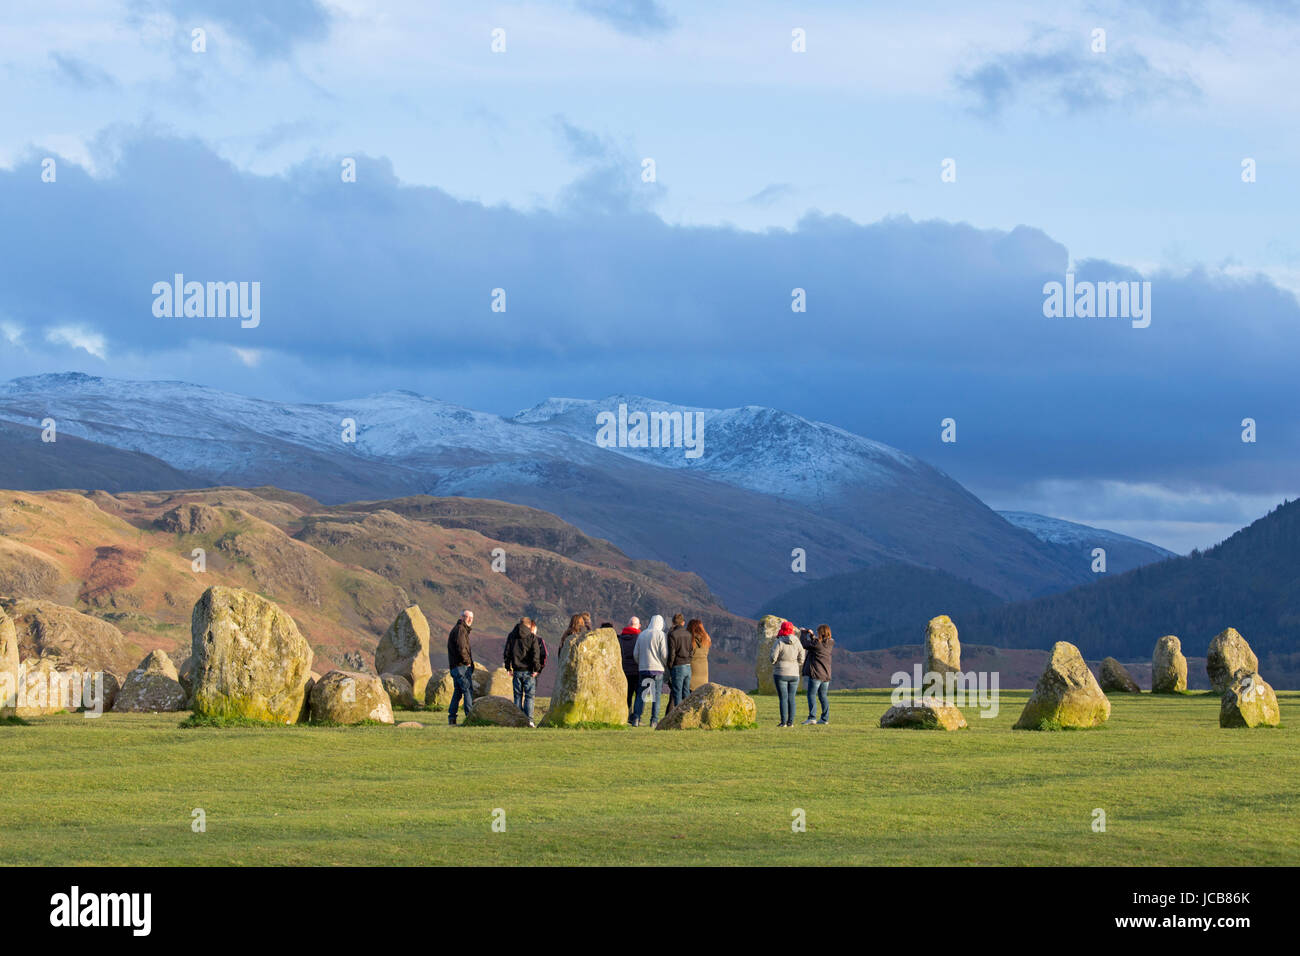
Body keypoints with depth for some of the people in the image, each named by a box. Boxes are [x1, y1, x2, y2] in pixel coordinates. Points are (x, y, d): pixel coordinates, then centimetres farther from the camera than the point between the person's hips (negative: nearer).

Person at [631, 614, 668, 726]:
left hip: (642, 669, 4)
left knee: (641, 695, 6)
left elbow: (636, 653, 11)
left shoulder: (641, 634, 10)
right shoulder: (661, 635, -4)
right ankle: (654, 720, -3)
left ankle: (636, 718, -4)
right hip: (657, 669, -4)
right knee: (656, 695, 1)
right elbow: (664, 654, -9)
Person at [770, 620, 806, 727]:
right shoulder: (797, 643, 1)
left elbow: (773, 658, -13)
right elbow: (801, 660, 1)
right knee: (791, 698, 7)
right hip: (794, 674, 4)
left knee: (783, 698, -4)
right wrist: (806, 653, 21)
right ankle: (790, 722, 5)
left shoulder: (779, 642, -11)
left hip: (781, 674, -4)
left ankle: (783, 722, -7)